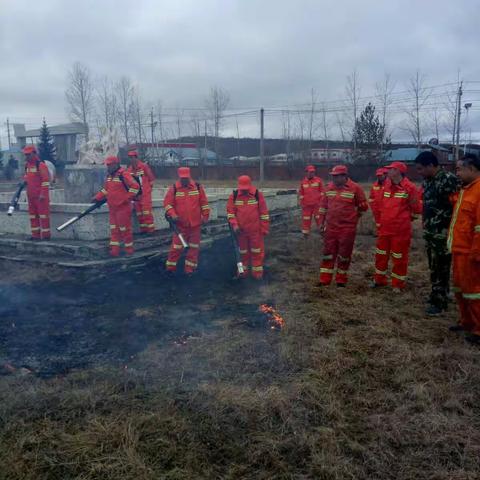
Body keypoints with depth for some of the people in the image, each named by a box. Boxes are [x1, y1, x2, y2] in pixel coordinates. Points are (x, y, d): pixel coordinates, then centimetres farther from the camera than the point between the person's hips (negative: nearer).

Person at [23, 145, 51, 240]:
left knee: (43, 214, -4)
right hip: (31, 195, 9)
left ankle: (45, 235, 3)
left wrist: (43, 194, -19)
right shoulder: (27, 165, 13)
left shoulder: (41, 165, -13)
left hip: (41, 196, -9)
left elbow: (46, 181, -16)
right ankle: (35, 235, 19)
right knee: (33, 215, 12)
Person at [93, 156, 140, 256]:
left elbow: (135, 186, -21)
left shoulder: (123, 174, -15)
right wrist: (97, 198, 14)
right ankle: (114, 249, 14)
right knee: (114, 229, 9)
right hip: (112, 207, 9)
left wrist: (127, 198, -18)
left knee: (125, 228, 0)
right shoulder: (109, 176, 13)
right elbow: (106, 189, 24)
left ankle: (129, 248, 12)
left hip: (123, 207, -8)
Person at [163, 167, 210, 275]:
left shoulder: (198, 187, -1)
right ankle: (170, 268, 17)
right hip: (180, 224, -1)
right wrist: (173, 214, -17)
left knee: (194, 247, 8)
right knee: (176, 247, 3)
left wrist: (205, 216, 2)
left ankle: (190, 269, 19)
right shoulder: (174, 188, -4)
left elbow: (204, 203, 4)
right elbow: (167, 203, -4)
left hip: (196, 224, 2)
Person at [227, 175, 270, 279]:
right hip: (240, 230, 2)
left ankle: (257, 272, 16)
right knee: (243, 251, 14)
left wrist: (264, 228, -5)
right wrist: (234, 225, -13)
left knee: (256, 251, 6)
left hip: (255, 230, -2)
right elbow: (230, 212, -1)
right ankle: (243, 271, 27)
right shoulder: (234, 195, -3)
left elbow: (264, 213, -5)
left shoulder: (258, 194, -8)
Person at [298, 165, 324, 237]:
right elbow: (301, 193, 9)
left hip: (317, 204, -2)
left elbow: (322, 192, 1)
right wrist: (301, 203, 5)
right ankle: (305, 234, 16)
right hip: (306, 205, 2)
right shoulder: (303, 182, 5)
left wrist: (321, 202, -3)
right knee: (306, 220, 6)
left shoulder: (318, 180, -1)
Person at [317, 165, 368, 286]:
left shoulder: (355, 188, -9)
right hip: (331, 227, 4)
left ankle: (341, 280, 21)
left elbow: (363, 207, -1)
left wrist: (352, 216, 5)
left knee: (344, 255, 7)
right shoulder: (329, 187, 5)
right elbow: (323, 206, 13)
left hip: (347, 228, -4)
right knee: (328, 253, 7)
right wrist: (321, 222, 11)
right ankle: (325, 280, 15)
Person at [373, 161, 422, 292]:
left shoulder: (409, 187, -12)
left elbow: (417, 208, -7)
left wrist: (406, 218, 4)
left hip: (401, 230, -6)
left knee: (399, 257, 5)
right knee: (381, 255, 15)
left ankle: (398, 284, 18)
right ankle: (379, 279, 31)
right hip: (384, 228, 6)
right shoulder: (386, 186, 8)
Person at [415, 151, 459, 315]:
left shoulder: (449, 179, -17)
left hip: (443, 233, -8)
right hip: (429, 232, 8)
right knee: (434, 267, 18)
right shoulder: (427, 181, 10)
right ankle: (438, 295, 32)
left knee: (440, 268, 0)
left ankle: (439, 302, 10)